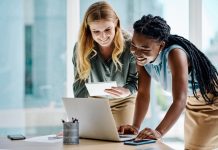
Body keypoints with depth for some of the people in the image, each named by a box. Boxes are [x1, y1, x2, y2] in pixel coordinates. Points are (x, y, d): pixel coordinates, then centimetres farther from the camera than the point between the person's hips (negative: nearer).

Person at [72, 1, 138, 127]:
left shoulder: (130, 45, -25)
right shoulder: (82, 47, -23)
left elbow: (135, 79, -16)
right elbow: (80, 84, -20)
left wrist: (126, 91, -39)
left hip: (123, 101, -1)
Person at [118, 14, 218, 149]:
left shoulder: (174, 54, -36)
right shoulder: (142, 57, -16)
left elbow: (180, 100, -42)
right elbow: (143, 93, -12)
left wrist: (159, 132, -54)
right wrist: (135, 126, -25)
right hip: (191, 105, 7)